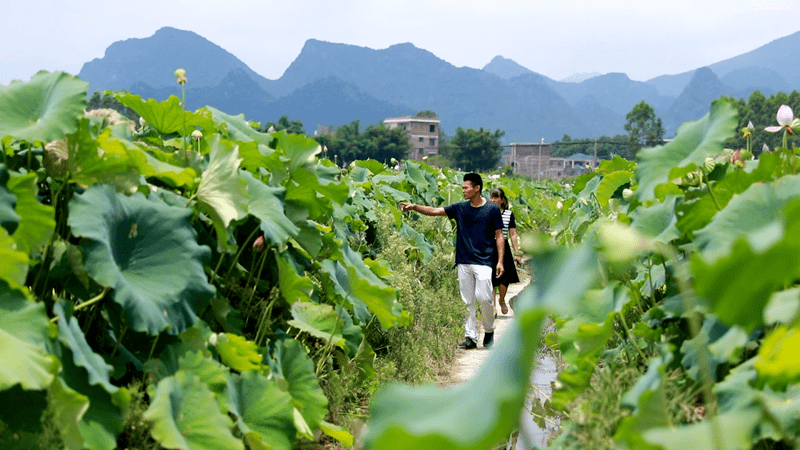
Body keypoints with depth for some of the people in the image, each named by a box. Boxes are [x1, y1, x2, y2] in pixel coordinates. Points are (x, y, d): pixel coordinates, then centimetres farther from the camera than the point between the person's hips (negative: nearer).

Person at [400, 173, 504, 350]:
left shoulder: (492, 209, 0)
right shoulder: (460, 208, 9)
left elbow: (499, 236, 3)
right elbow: (435, 211, 5)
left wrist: (500, 260, -4)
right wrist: (414, 207, -9)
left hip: (483, 261, -4)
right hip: (463, 261, 4)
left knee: (483, 297, -11)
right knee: (467, 301, 5)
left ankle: (489, 330, 14)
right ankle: (470, 337, 11)